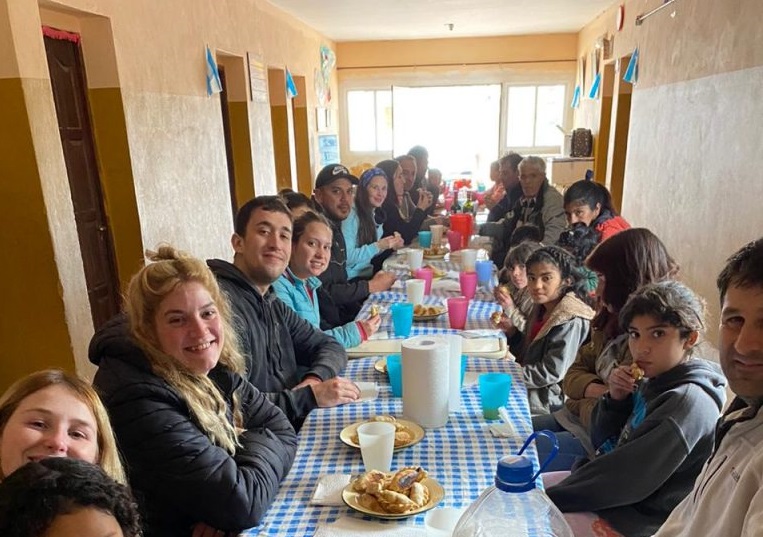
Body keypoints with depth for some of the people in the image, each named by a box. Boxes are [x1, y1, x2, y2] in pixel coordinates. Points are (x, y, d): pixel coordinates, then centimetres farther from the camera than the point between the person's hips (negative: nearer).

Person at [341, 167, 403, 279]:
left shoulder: (376, 214, 8)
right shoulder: (350, 214, -16)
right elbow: (346, 257, -22)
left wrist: (391, 244, -1)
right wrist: (378, 246, -23)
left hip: (368, 274, 8)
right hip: (351, 279, -8)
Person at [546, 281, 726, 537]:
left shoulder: (690, 401, -24)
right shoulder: (653, 379, 1)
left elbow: (627, 480, -26)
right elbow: (604, 445, 6)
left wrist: (546, 500, -19)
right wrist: (616, 400, -12)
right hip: (605, 487, 7)